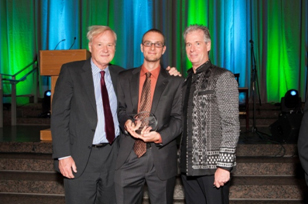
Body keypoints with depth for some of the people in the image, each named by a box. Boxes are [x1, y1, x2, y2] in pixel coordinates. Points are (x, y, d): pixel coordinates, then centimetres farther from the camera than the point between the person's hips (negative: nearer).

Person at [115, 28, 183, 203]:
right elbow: (120, 109, 8)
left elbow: (179, 118, -2)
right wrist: (126, 123, -14)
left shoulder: (175, 82, 4)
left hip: (162, 158, -1)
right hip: (129, 156, 1)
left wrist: (160, 136, -19)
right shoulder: (125, 78, 10)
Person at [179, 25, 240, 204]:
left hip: (213, 167, -6)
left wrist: (224, 165, -15)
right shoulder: (186, 81, 14)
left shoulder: (223, 77, -5)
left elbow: (231, 125, -10)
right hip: (189, 165, 6)